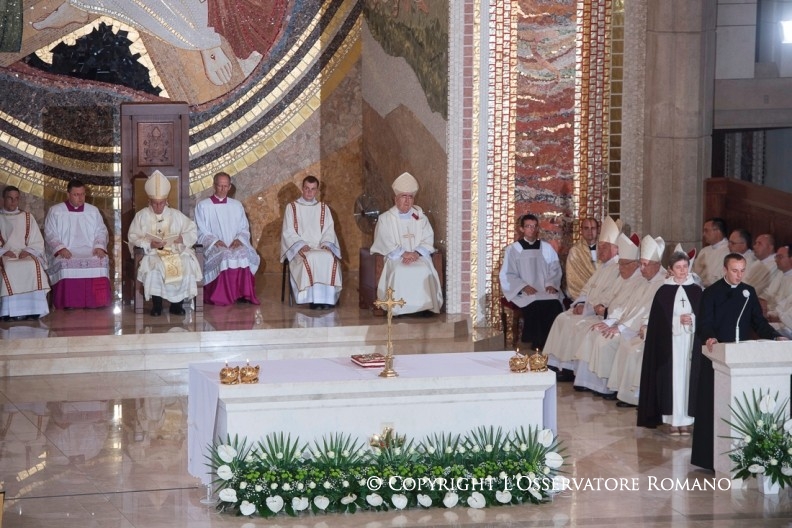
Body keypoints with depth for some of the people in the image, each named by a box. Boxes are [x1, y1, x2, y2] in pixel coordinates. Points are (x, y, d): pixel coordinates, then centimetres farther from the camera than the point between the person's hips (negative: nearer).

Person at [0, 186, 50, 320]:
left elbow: (37, 242, 11)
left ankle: (32, 310, -35)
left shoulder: (27, 217, 18)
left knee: (33, 266, -33)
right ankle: (12, 310, -38)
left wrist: (27, 251, -8)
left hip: (26, 255, 1)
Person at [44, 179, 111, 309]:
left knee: (101, 262, -31)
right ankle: (68, 304, -29)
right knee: (65, 265, -36)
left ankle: (96, 303, -27)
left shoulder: (93, 211, 18)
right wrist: (60, 248, -15)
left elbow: (101, 231, 16)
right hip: (65, 254, -2)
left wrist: (99, 246, -5)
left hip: (90, 251, 2)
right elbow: (50, 234, 3)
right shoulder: (55, 211, 8)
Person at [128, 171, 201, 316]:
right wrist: (150, 244, -16)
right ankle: (157, 304, -21)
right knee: (154, 267, -36)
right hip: (152, 253, -2)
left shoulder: (176, 215, 15)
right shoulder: (141, 216, 9)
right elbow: (133, 238, 0)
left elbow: (193, 232, 12)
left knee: (186, 265, -29)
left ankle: (177, 303, -15)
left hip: (176, 252, 2)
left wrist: (182, 238, -9)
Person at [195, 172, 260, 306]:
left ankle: (244, 294, -31)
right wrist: (215, 241, -14)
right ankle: (221, 297, -34)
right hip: (213, 248, -3)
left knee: (244, 255, -33)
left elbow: (244, 229, 17)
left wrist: (239, 239, -6)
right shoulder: (202, 206, 10)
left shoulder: (237, 205, 20)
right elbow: (201, 233, 4)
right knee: (224, 256, -37)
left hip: (235, 246, 3)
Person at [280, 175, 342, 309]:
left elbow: (329, 230, 11)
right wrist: (301, 245, -15)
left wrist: (326, 244, -10)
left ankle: (327, 298, -31)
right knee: (311, 259, -36)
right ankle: (313, 299, -34)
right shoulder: (292, 207, 10)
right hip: (299, 248, -2)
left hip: (321, 248, 2)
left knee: (330, 258, -32)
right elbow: (288, 232, 2)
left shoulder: (324, 208, 18)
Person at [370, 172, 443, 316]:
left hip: (419, 256, 2)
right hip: (395, 257, -2)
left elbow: (428, 239, 7)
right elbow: (385, 242, -4)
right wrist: (403, 254, -16)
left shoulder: (420, 217, 15)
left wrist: (416, 253, -12)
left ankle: (425, 306, -26)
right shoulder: (385, 218, 8)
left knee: (424, 270, -30)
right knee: (400, 271, -33)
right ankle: (398, 308, -29)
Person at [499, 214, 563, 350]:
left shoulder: (547, 248, 17)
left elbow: (555, 270, 14)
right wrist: (524, 286, -13)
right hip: (523, 293, -2)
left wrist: (551, 284, -7)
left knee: (555, 305, -31)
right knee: (535, 306, -34)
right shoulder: (513, 249, 10)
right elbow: (507, 275, 3)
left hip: (546, 291, 2)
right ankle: (537, 343, -23)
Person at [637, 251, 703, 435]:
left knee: (688, 377, 0)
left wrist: (692, 320, -12)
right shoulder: (664, 292, 2)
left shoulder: (696, 291, 6)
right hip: (670, 343, -1)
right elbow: (659, 322, -1)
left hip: (691, 342, 1)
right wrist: (678, 320, -11)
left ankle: (686, 419, 6)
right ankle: (673, 419, 2)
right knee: (672, 377, -3)